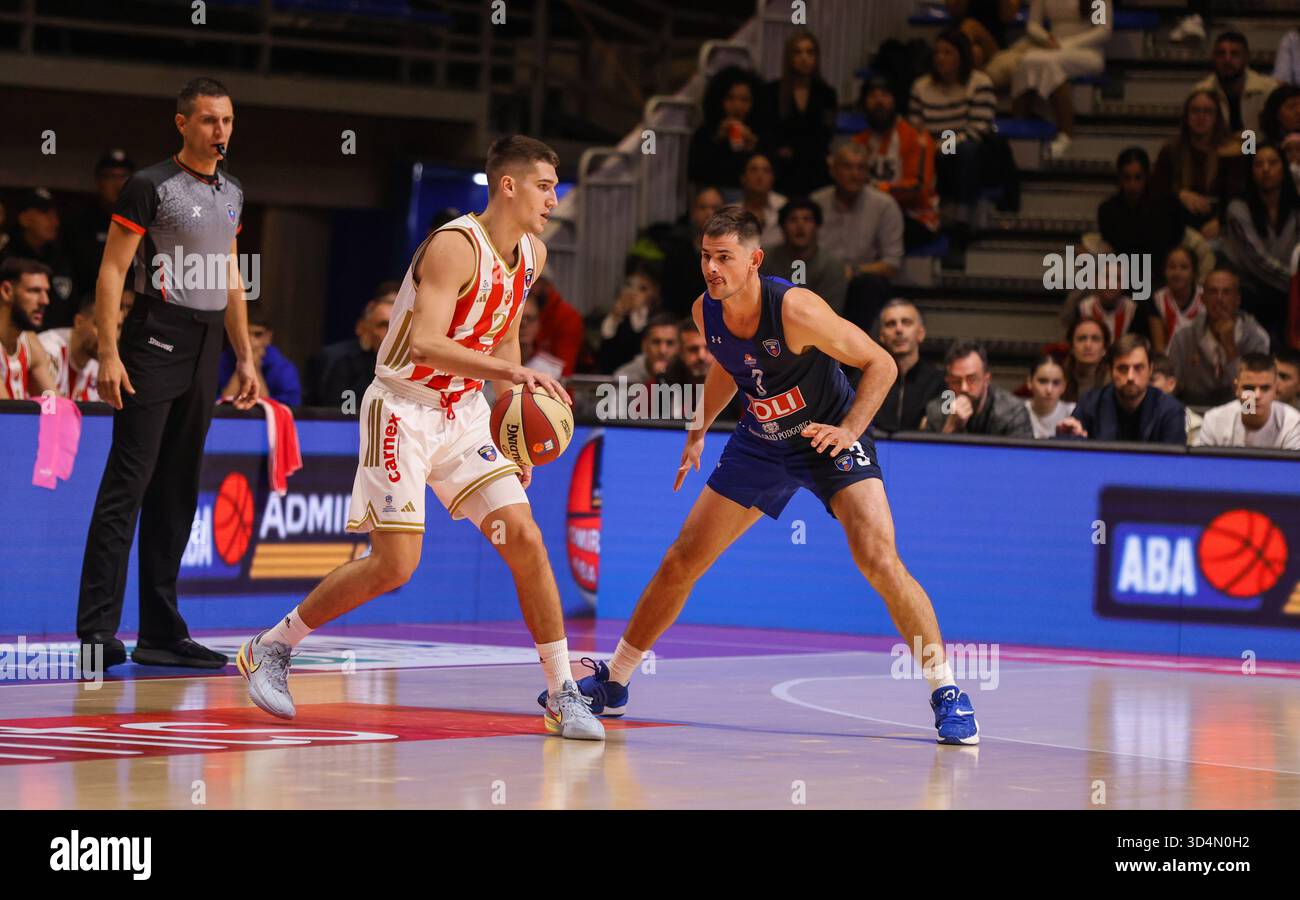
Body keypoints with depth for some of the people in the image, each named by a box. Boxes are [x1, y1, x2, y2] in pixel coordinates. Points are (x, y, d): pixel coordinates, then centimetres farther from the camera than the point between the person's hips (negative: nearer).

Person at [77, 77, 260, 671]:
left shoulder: (231, 193, 15)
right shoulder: (151, 186, -7)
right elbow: (112, 270, -9)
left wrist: (245, 357, 18)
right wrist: (108, 354, -17)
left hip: (205, 352, 7)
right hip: (155, 344, -7)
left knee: (177, 494, 9)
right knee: (126, 487, -11)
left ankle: (160, 633, 13)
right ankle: (97, 632, -13)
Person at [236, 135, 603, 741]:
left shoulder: (531, 255, 5)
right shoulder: (456, 246, -21)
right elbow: (425, 344, -33)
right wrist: (513, 373, -40)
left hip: (464, 412, 7)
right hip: (404, 410, -7)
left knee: (525, 538, -5)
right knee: (395, 565, -10)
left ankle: (563, 696, 0)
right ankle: (268, 649, 7)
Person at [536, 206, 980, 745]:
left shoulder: (795, 308, -29)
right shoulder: (705, 312, -11)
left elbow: (880, 364, -20)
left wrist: (848, 432, -29)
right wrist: (698, 432, 10)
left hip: (830, 435, -6)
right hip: (761, 442, 6)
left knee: (878, 560, -24)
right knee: (681, 561, 4)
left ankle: (946, 693, -13)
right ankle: (612, 684, 19)